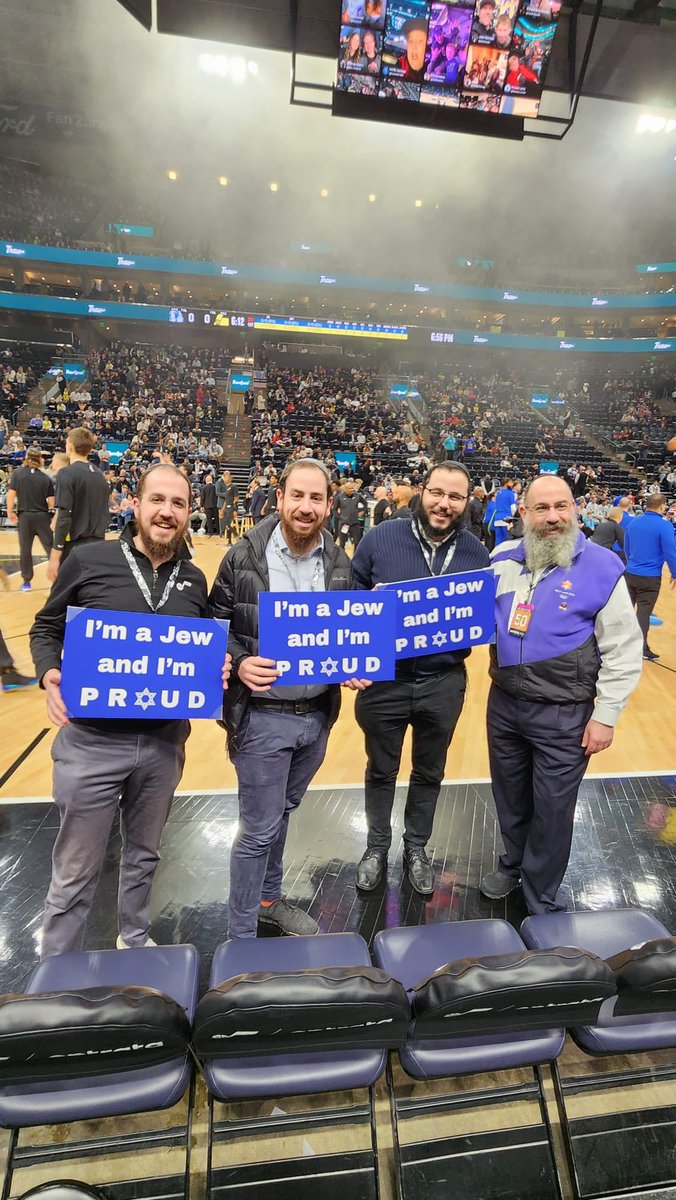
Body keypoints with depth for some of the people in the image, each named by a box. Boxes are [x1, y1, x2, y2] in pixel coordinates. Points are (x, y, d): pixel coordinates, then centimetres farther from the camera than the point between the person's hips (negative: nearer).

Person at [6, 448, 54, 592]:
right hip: (43, 516, -1)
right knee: (51, 548, 2)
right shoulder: (45, 477, -1)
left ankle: (26, 582, 16)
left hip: (25, 516, 1)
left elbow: (11, 494, -5)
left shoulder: (17, 473, -1)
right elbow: (51, 501, -2)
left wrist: (10, 512, 5)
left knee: (25, 550, 10)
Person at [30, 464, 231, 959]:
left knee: (143, 854, 23)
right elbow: (46, 629, 2)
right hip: (91, 740, -3)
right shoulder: (88, 560, -7)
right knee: (76, 872, 13)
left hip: (164, 742, 3)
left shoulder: (194, 580, 3)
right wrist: (50, 675, -17)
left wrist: (217, 668, -8)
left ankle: (134, 940, 49)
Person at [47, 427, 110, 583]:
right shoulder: (100, 474, 10)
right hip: (98, 545, 7)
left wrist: (55, 556, -15)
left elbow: (64, 517, -16)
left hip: (74, 547, -6)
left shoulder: (67, 474, -10)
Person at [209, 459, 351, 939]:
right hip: (262, 716, -4)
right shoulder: (244, 557, -10)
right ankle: (241, 938, 31)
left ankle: (267, 898, 49)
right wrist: (239, 663, -21)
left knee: (281, 813, 25)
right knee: (259, 830, 7)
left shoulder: (341, 563, 1)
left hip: (319, 715, 5)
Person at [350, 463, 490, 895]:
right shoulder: (381, 538, -9)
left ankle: (416, 848, 46)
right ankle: (377, 847, 44)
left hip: (444, 684, 2)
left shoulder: (476, 553, -2)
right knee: (381, 772, 19)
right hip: (382, 680, -1)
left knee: (429, 773, 21)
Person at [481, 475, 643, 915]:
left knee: (552, 809, 12)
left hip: (564, 715, -3)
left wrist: (605, 716, -10)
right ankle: (513, 864, 49)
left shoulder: (602, 567, -12)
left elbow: (624, 652, -9)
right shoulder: (502, 559, -2)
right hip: (504, 704, 4)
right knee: (509, 796, 22)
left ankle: (543, 898, 37)